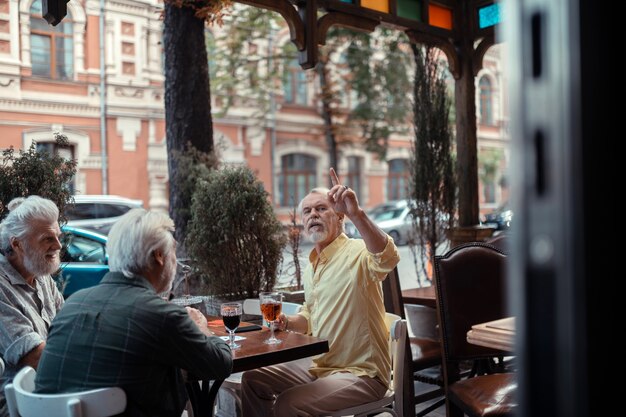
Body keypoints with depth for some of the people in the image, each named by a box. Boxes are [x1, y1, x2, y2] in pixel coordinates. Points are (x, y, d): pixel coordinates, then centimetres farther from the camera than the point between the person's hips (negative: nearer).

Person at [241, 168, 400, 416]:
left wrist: (356, 213, -54)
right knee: (253, 380, 7)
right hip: (318, 365, 9)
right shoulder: (311, 267, 11)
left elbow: (388, 258, -42)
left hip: (360, 373, -8)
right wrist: (287, 323, 4)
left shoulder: (358, 254, -16)